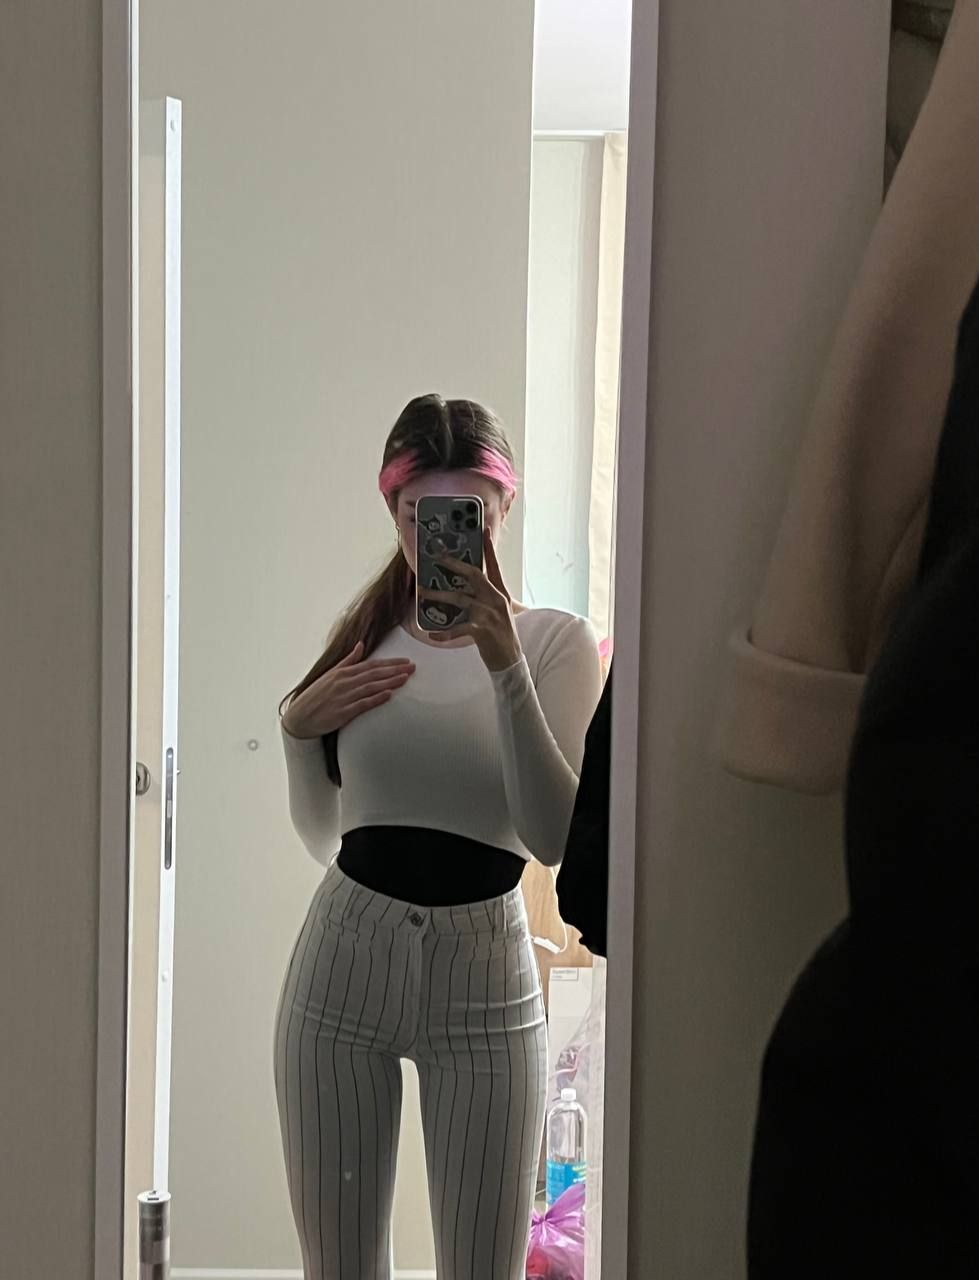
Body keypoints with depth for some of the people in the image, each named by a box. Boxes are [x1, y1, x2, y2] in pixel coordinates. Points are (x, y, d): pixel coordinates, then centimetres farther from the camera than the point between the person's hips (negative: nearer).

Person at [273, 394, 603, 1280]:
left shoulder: (556, 641, -2)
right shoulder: (364, 638, 8)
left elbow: (557, 838, -15)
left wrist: (506, 669, -21)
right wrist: (298, 726, -2)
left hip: (485, 972, -3)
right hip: (344, 959, 3)